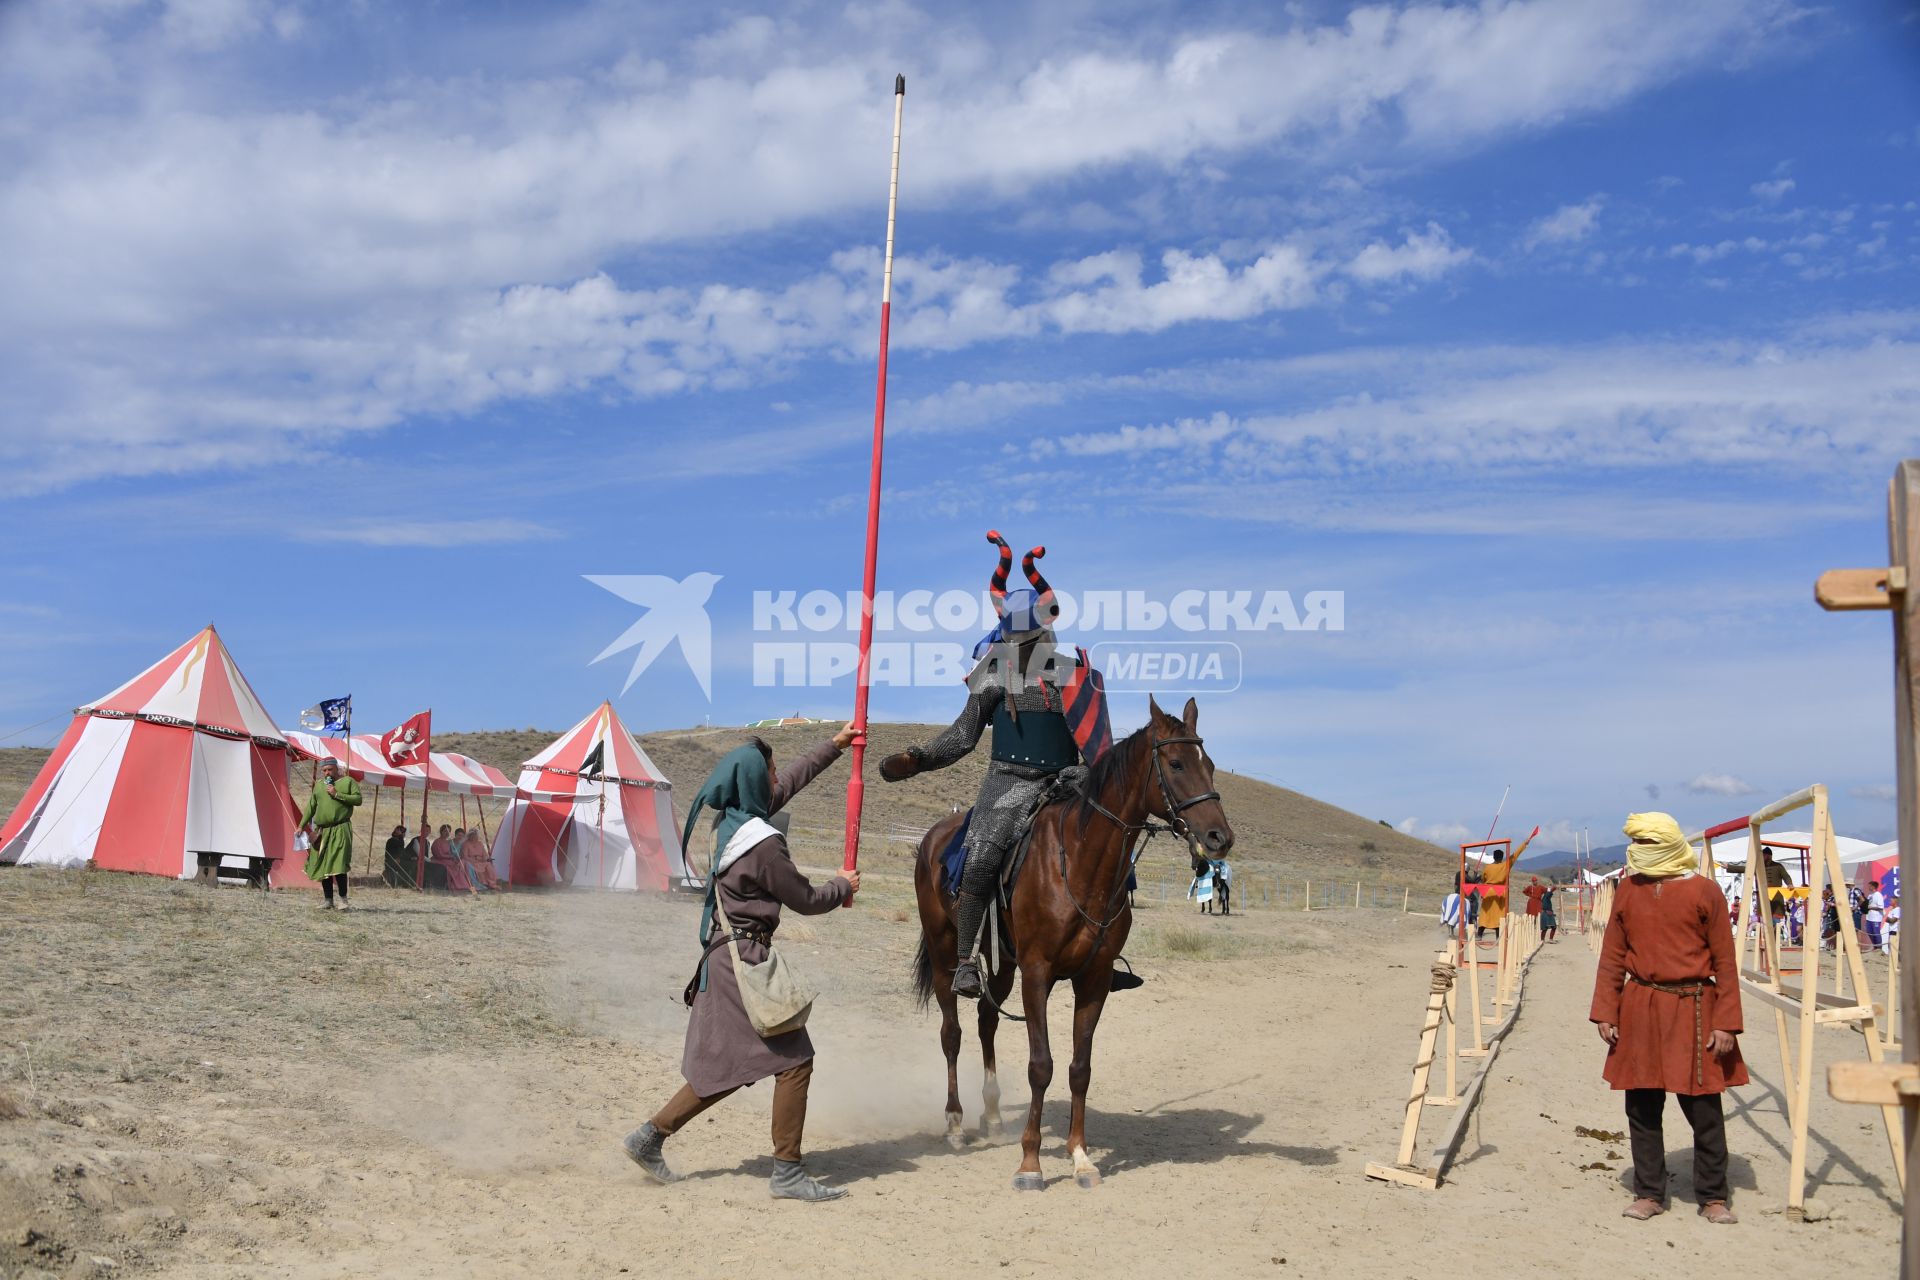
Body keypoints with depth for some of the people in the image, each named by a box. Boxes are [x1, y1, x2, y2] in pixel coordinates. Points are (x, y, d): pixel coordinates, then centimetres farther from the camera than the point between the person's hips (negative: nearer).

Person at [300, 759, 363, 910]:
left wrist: (337, 795, -12)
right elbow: (311, 807, 19)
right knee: (322, 867, 5)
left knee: (338, 866, -14)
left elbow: (358, 799, -7)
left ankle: (343, 899, -4)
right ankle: (328, 901, 12)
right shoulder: (319, 785, 17)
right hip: (321, 831, 5)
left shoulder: (348, 781, 4)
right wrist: (301, 826, 14)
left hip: (340, 830, -5)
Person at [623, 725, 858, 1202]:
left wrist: (834, 746, 29)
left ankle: (650, 1136, 21)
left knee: (727, 1066, 17)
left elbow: (789, 783, 22)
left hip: (725, 953, 10)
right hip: (747, 960, -10)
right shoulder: (764, 844, -20)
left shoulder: (732, 821, 8)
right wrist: (843, 885, 9)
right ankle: (787, 1173, 4)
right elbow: (806, 900, -12)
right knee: (794, 1059, -1)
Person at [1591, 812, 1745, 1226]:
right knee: (1642, 1108, 8)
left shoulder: (1704, 891, -4)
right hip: (1639, 1010, 3)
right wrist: (1605, 1012, 3)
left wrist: (1726, 1022, -7)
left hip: (1693, 1010, -3)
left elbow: (1724, 962, -3)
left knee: (1704, 1110, 3)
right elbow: (1613, 957, 8)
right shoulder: (1627, 890, 5)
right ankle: (1649, 1193, 20)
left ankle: (1712, 1197, 19)